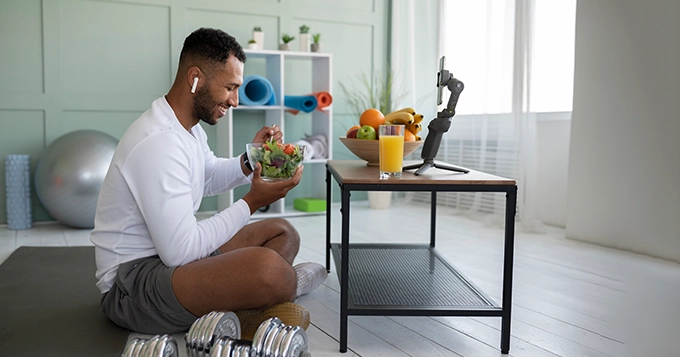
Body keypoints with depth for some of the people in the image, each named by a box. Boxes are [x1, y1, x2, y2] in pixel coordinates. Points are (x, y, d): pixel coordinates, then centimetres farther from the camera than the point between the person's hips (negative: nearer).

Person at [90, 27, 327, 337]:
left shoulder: (187, 126, 7)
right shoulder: (159, 142, -25)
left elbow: (208, 179, 26)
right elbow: (180, 252, -27)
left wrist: (249, 160, 5)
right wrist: (252, 202, -18)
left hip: (172, 251, 11)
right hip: (132, 281, -11)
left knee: (283, 233, 12)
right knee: (268, 268, -36)